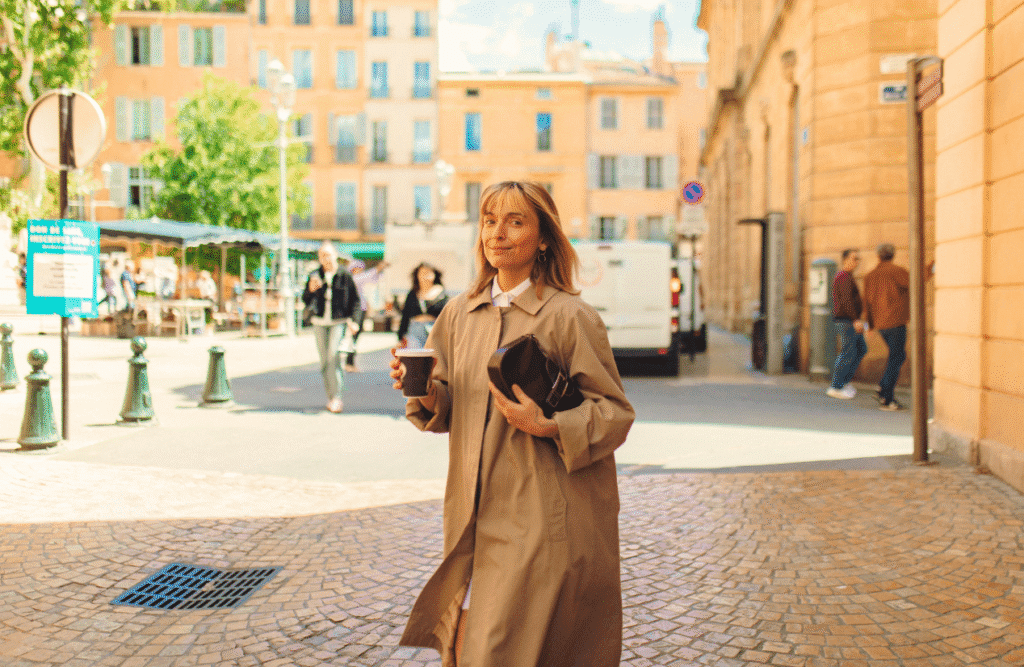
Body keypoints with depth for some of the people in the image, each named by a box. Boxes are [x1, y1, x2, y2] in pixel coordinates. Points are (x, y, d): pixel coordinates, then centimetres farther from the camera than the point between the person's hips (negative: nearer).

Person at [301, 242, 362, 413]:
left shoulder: (345, 275, -1)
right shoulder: (315, 275, 6)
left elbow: (355, 299, 5)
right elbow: (305, 301, 6)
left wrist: (353, 319, -7)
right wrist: (310, 290, -15)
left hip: (339, 322, -4)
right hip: (320, 322, 4)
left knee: (333, 356, -20)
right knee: (324, 361, 6)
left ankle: (337, 397, -18)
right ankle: (330, 397, 18)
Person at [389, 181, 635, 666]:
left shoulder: (570, 316, -8)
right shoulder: (458, 313, 9)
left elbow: (615, 413, -6)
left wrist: (549, 427, -21)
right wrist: (426, 393, -7)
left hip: (543, 522, -5)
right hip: (475, 520, 5)